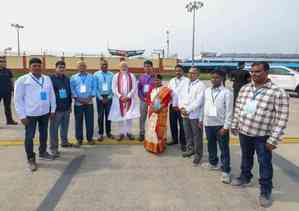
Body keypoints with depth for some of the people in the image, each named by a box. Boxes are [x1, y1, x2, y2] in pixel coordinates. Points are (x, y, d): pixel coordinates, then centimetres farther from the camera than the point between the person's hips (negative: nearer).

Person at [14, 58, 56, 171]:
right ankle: (31, 159, 19)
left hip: (45, 112, 5)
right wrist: (22, 115, -11)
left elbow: (52, 95, 10)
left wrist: (53, 109, 8)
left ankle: (43, 152, 39)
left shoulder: (47, 79, 5)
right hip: (30, 114, -4)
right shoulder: (22, 80, -8)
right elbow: (18, 99, -8)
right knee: (29, 136, 4)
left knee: (44, 134, 18)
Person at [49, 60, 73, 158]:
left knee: (65, 127, 17)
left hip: (66, 108, 6)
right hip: (56, 109, -6)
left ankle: (64, 142, 35)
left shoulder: (67, 79, 10)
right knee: (54, 129, 0)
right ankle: (53, 147, 8)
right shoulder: (51, 79, -8)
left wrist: (70, 105, 17)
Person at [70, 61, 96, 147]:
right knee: (78, 122, 3)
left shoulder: (91, 77, 9)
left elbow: (94, 88, 3)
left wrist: (90, 97, -10)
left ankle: (90, 138, 16)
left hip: (89, 102, 0)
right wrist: (77, 98, -10)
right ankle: (79, 139, 14)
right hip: (78, 103, 0)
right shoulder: (73, 77, 7)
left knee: (90, 121, 3)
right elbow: (72, 89, 1)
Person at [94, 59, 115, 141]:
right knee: (100, 116, 2)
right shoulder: (96, 74, -1)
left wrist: (109, 97, -7)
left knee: (108, 115, 8)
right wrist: (101, 98, -8)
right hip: (100, 97, -1)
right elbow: (95, 87, -3)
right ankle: (100, 133, 12)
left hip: (108, 97, 1)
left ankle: (108, 132, 20)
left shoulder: (111, 75, 1)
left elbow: (113, 87, 1)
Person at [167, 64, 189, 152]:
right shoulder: (171, 81, 15)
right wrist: (172, 104, -1)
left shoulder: (187, 81, -4)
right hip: (172, 105, 5)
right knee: (173, 123, 11)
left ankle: (183, 143, 10)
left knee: (182, 125, -2)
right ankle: (175, 139, 27)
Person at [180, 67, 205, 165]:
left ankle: (198, 154, 17)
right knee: (188, 134, 18)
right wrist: (181, 107, -7)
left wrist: (188, 110, -18)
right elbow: (182, 97, 11)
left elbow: (198, 101, -17)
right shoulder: (186, 85, 13)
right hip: (185, 114, 6)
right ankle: (190, 149, 35)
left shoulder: (201, 85, -9)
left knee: (197, 136, 3)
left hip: (195, 115, -6)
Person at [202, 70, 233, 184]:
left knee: (224, 148, 3)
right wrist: (202, 120, 12)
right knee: (211, 145, 19)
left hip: (220, 125, -5)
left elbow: (229, 111, -12)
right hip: (208, 123, 5)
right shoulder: (207, 91, 6)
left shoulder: (227, 92, -10)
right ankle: (213, 163, 38)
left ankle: (226, 171, 11)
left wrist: (226, 127, -15)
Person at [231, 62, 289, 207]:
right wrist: (234, 125, 12)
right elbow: (238, 108, 12)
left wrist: (273, 140, -17)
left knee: (265, 164, 8)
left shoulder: (278, 93, -15)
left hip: (262, 136, -5)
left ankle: (265, 191, 25)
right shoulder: (244, 88, 2)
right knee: (246, 157, 23)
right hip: (244, 132, 5)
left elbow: (282, 119, -16)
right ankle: (245, 177, 46)